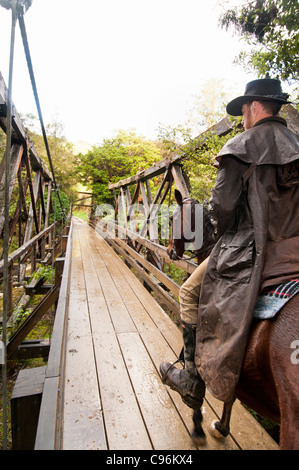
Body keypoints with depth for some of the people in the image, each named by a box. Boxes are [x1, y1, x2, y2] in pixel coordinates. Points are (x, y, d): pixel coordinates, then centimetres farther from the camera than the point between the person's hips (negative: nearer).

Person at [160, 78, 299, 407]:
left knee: (190, 294, 8)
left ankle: (193, 381, 16)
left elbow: (222, 205, -13)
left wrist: (224, 237, 6)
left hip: (251, 251, -7)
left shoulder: (242, 146, -7)